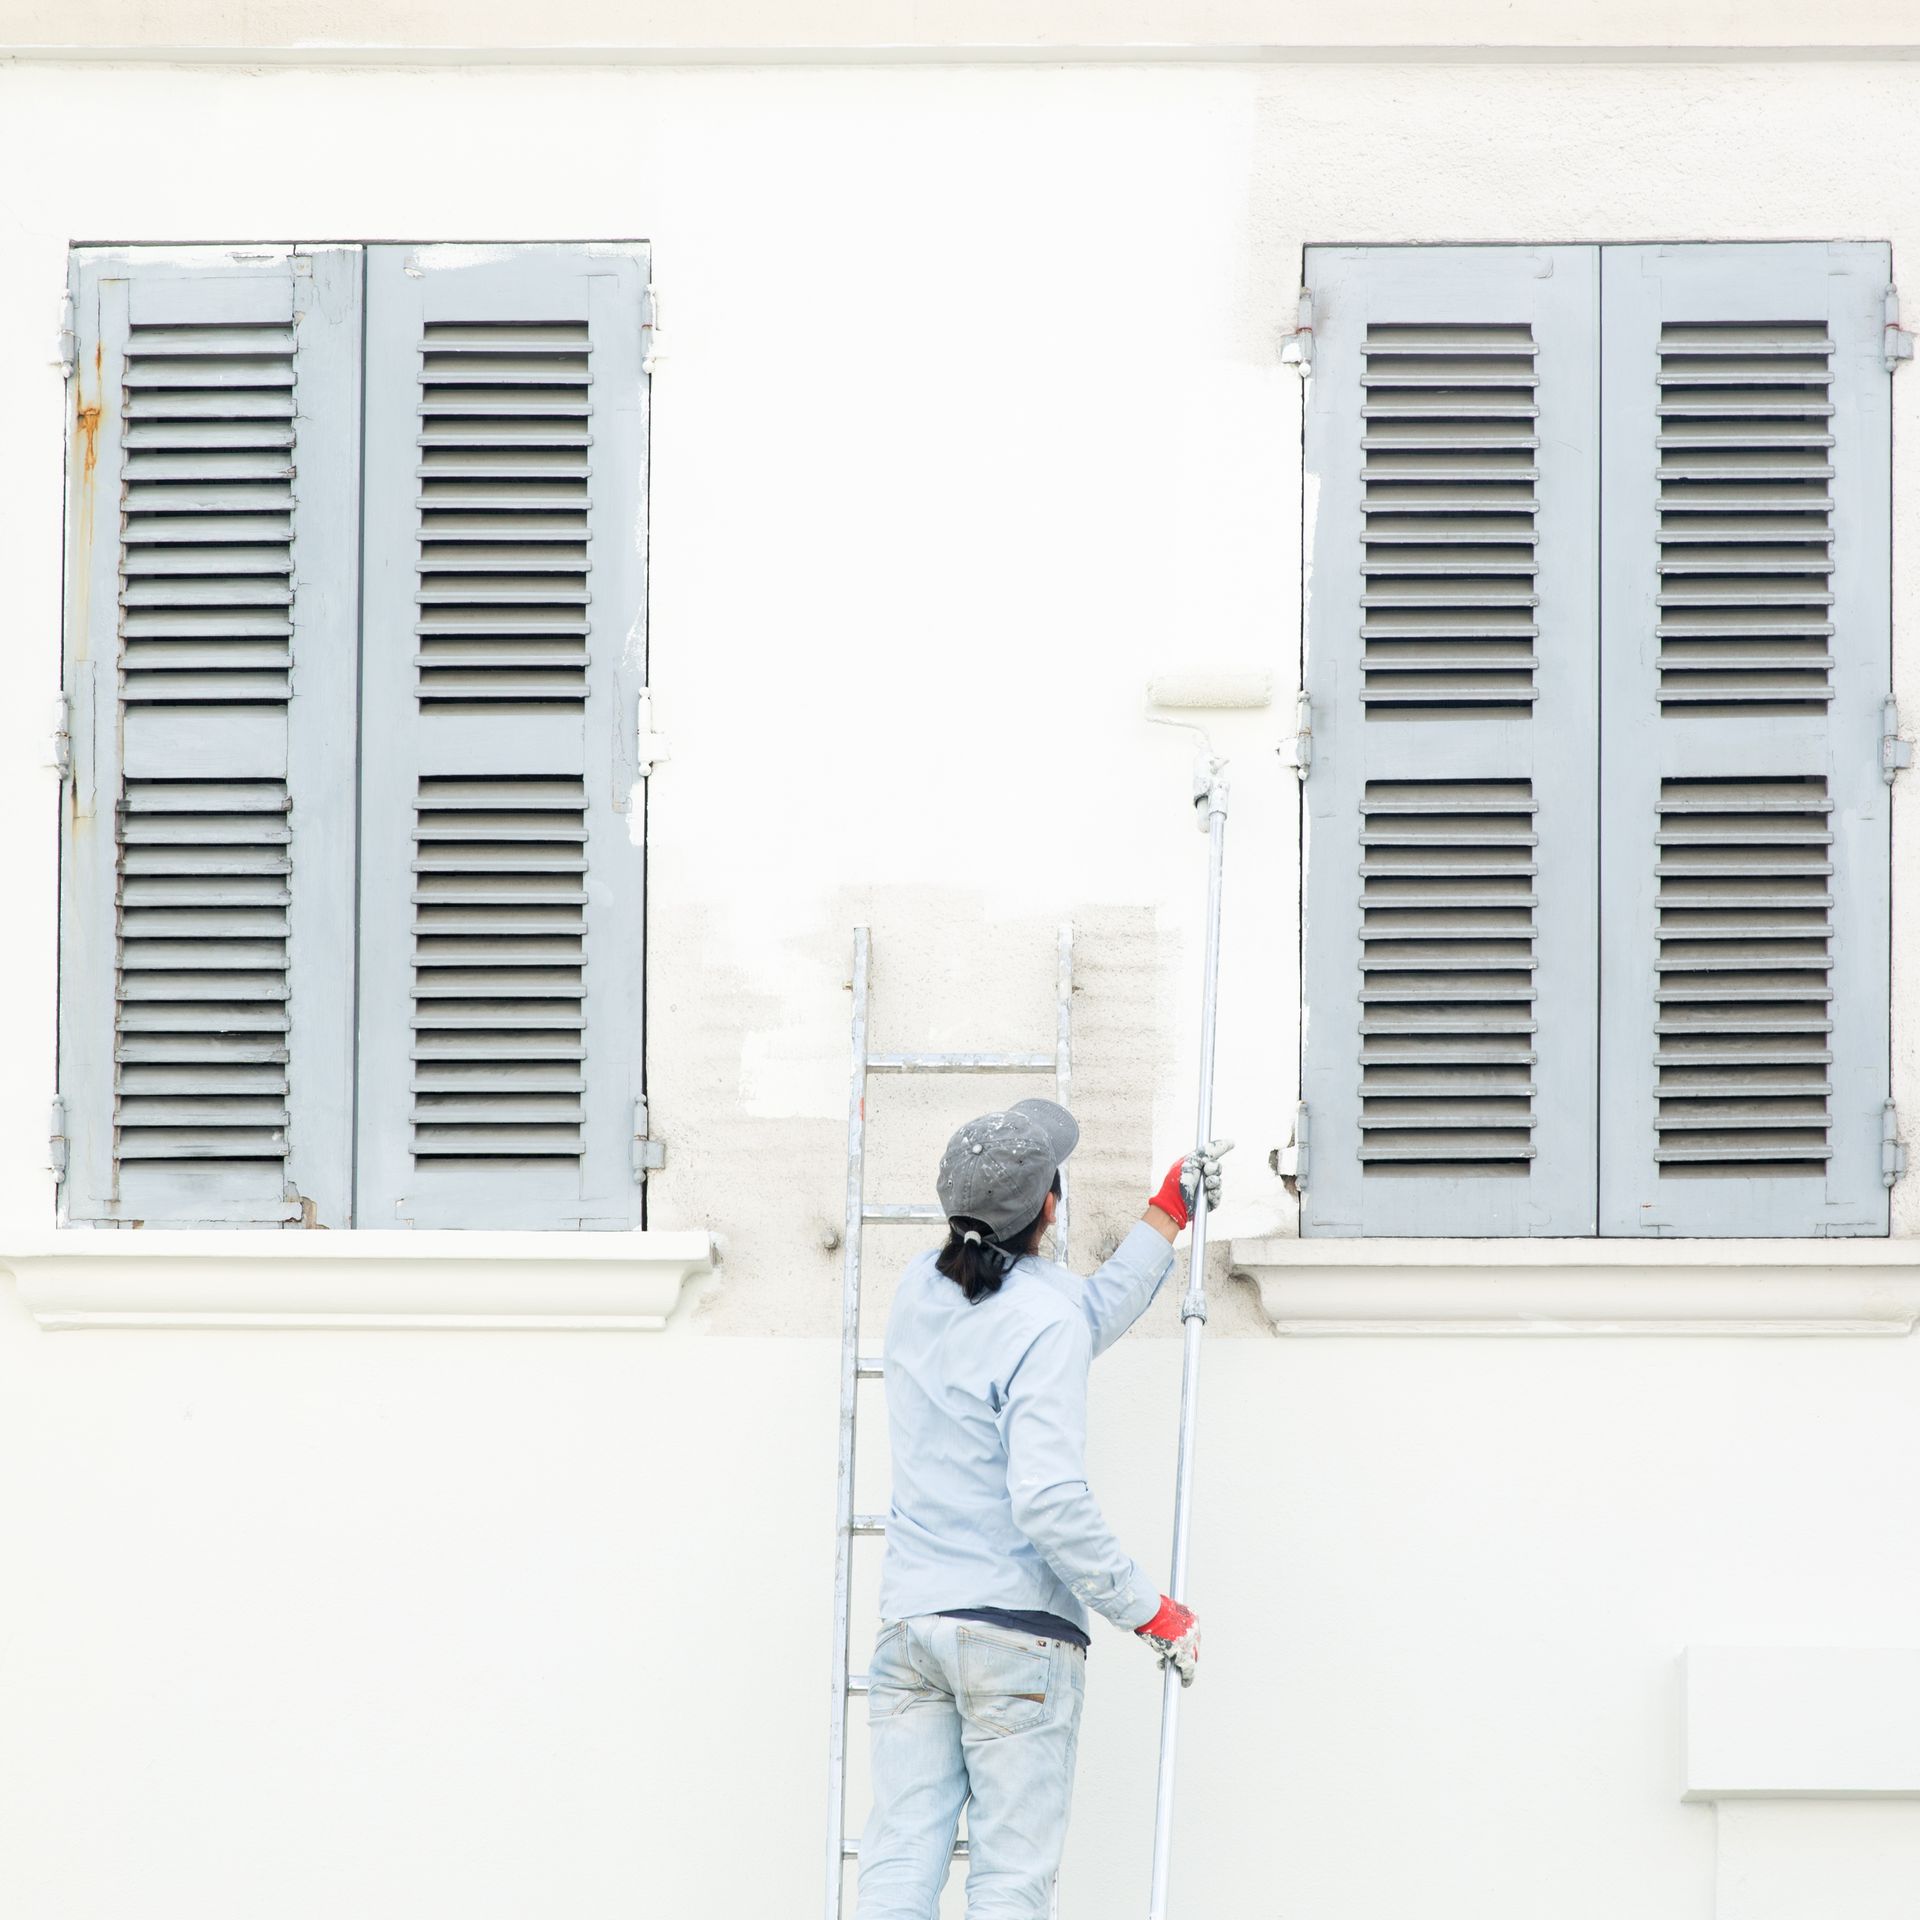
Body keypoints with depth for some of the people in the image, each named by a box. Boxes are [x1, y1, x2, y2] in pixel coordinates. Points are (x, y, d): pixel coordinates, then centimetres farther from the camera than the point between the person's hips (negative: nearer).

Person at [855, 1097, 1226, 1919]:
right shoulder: (1041, 1321, -14)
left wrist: (1169, 1211, 27)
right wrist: (1149, 1608, -11)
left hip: (910, 1620, 6)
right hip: (1018, 1632, -6)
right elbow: (1049, 1503, -20)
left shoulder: (920, 1290, 8)